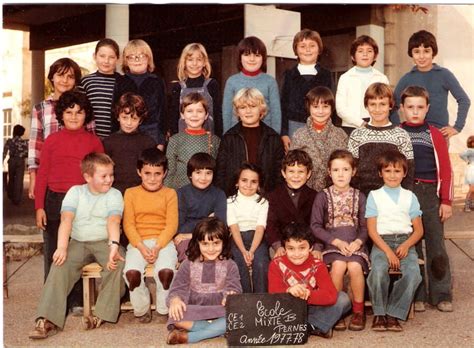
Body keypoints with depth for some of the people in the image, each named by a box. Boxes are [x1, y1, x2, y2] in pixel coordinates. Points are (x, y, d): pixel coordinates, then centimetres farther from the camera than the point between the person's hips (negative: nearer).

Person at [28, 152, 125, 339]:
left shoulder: (114, 194, 0)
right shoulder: (75, 191, 3)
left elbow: (113, 221, -17)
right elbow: (66, 219, -11)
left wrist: (114, 245, -36)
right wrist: (62, 247, -25)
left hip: (104, 241, -1)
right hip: (78, 242, 1)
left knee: (117, 261, -32)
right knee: (60, 264, -26)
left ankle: (102, 314, -25)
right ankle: (48, 320, -27)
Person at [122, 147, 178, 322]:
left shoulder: (170, 193, 9)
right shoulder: (131, 193, 10)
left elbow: (171, 225, 0)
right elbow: (128, 224, 2)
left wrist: (158, 247, -14)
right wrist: (141, 247, -13)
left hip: (163, 241, -1)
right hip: (138, 243, 1)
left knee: (166, 270, -30)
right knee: (131, 271, -28)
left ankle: (165, 309, -3)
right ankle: (141, 309, 0)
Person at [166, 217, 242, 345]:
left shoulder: (229, 265, 5)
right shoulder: (188, 265, 5)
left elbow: (234, 290, -4)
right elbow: (177, 289, 1)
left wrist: (231, 297, -30)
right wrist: (175, 300, -25)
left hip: (219, 313, 1)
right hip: (194, 314, -1)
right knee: (175, 317, -33)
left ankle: (188, 337, -29)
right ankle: (217, 330, -22)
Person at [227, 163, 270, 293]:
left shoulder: (262, 202, 8)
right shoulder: (231, 202, 6)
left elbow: (260, 228, -5)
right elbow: (234, 228, -6)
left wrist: (251, 251, -21)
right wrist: (244, 251, -20)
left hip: (257, 239, 1)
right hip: (238, 239, 0)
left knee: (261, 264, -27)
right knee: (242, 264, -28)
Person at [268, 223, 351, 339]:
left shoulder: (317, 266, -10)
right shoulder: (276, 265, -9)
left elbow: (331, 295, -24)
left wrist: (308, 294, -42)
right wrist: (289, 291, -42)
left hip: (313, 310, 0)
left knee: (343, 298, -18)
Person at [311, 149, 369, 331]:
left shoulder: (359, 197, 10)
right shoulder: (323, 196, 4)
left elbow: (365, 226, 8)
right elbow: (315, 226, -1)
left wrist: (358, 242, -12)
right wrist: (337, 241, -11)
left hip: (355, 244, 1)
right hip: (332, 244, -1)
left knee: (355, 266, -29)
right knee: (338, 265, -31)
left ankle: (358, 311, -9)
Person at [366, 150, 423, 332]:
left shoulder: (410, 196, 15)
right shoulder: (374, 196, 8)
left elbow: (419, 229, 12)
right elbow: (372, 230, 0)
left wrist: (406, 245, -8)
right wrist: (388, 251, -13)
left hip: (405, 241, 2)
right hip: (382, 242, -2)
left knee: (413, 273, -27)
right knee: (379, 269, -33)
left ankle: (393, 314, -14)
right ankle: (379, 313, -12)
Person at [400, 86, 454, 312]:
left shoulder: (434, 135, 4)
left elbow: (445, 170, 3)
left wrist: (446, 201, -2)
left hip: (431, 194, 0)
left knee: (436, 243, 2)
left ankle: (441, 295, 12)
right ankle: (415, 295, 14)